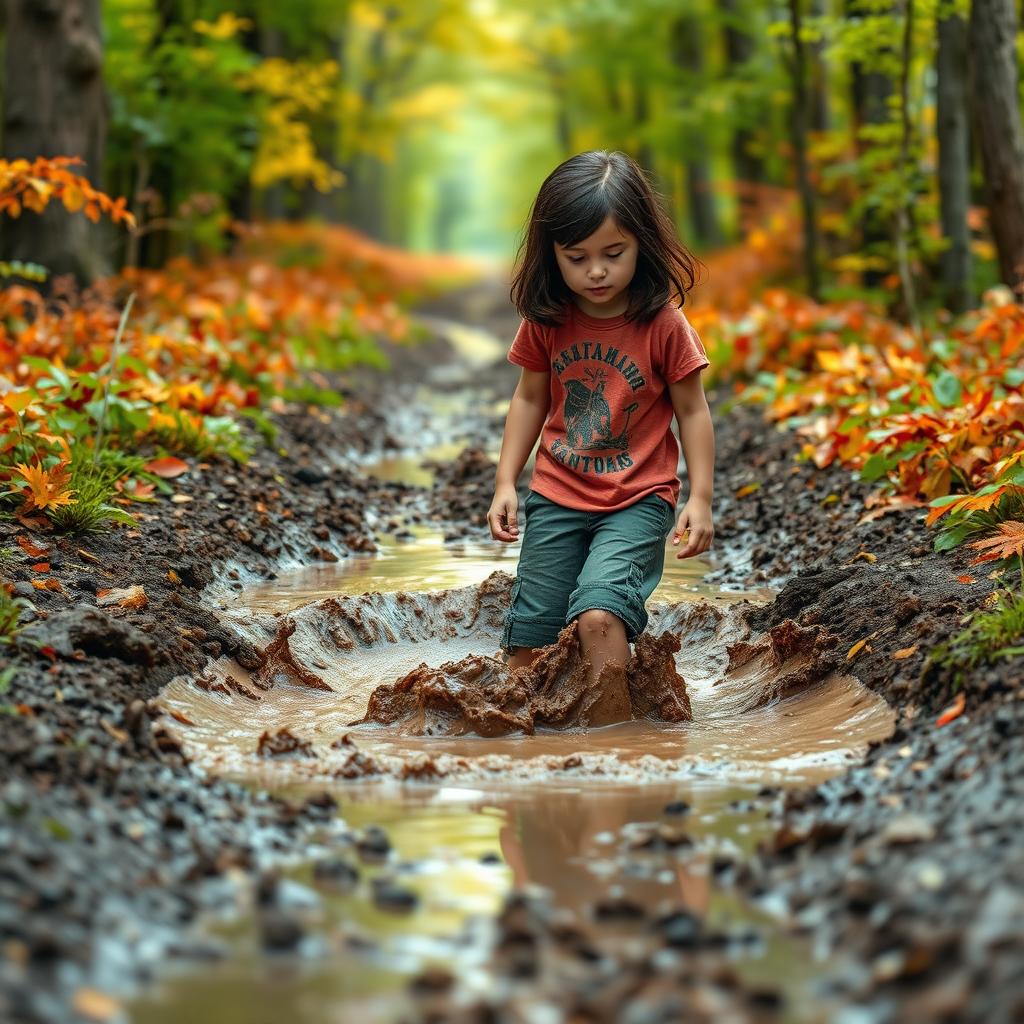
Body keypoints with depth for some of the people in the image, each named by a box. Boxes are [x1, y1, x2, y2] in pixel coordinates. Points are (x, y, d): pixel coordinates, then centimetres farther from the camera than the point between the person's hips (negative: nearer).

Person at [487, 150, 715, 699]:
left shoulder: (664, 324, -11)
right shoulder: (546, 322, -2)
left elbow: (692, 411, -3)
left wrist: (700, 498, -9)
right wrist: (505, 483, 6)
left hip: (638, 499, -4)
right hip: (557, 495, 4)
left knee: (598, 613, -25)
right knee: (526, 639, 4)